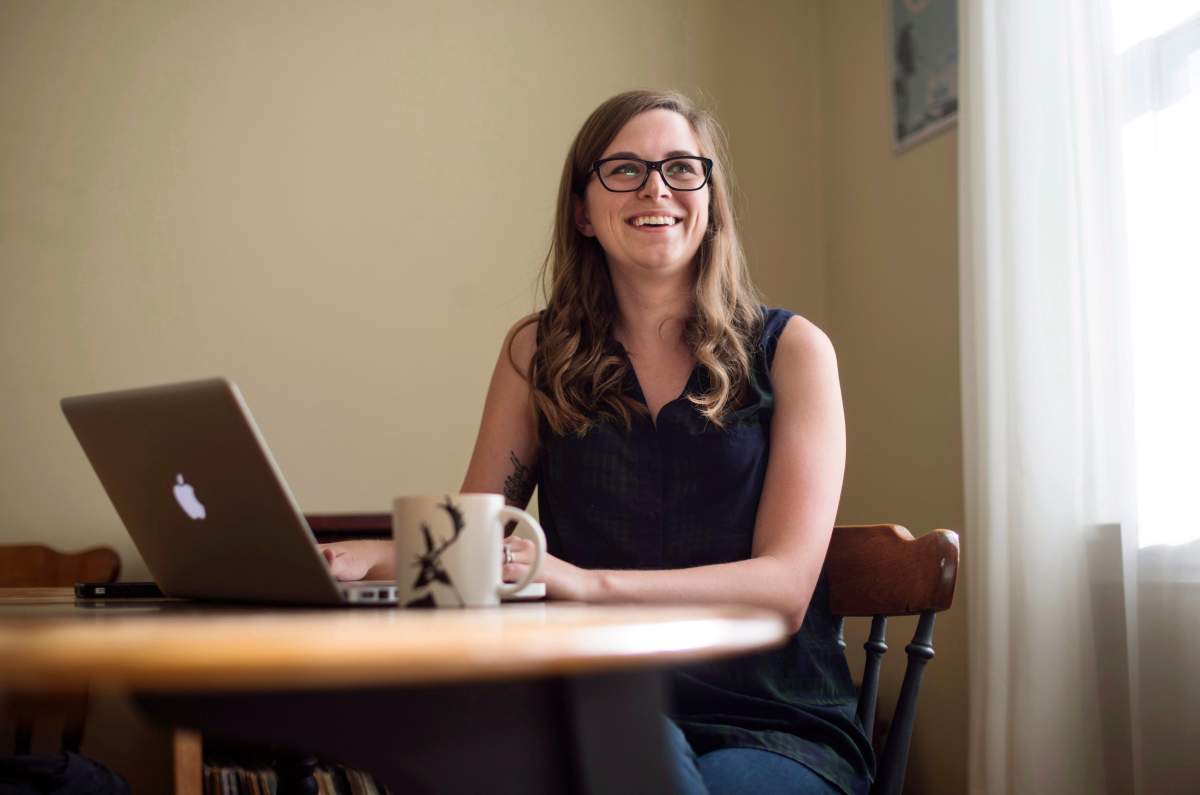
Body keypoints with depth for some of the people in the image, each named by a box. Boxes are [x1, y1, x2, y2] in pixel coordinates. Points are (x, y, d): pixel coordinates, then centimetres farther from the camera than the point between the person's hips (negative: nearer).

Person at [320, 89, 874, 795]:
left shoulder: (790, 350, 3)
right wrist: (370, 558, -13)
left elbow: (786, 585, -8)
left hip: (774, 729, 0)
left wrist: (590, 583, -22)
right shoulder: (539, 353, 10)